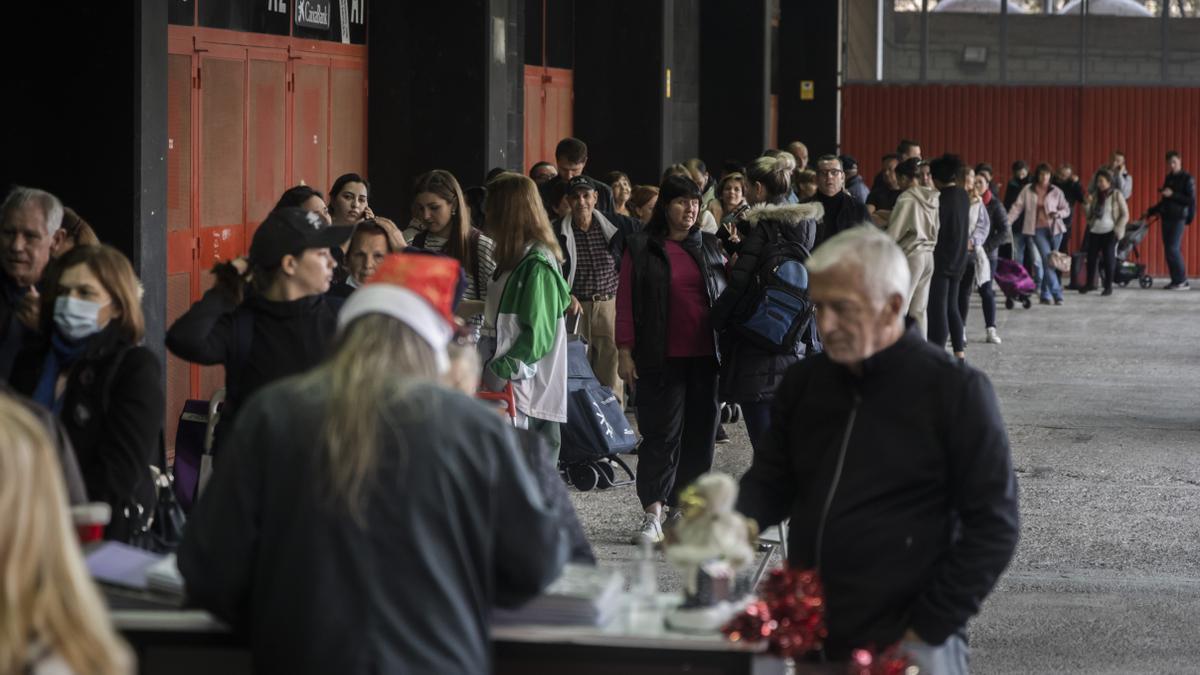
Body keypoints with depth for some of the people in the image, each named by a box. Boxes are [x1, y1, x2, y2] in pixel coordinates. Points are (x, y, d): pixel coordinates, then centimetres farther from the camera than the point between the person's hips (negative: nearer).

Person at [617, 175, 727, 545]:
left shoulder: (710, 247, 12)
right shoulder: (641, 248, 2)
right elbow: (625, 302, 0)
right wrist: (625, 352, -6)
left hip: (705, 355, 4)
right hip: (663, 358, -4)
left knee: (700, 432, 5)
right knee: (661, 432, -6)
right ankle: (652, 514, -7)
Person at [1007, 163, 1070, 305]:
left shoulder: (1056, 192, 4)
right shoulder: (1028, 190, 3)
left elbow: (1066, 209, 8)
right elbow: (1017, 208, 2)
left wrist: (1059, 214, -14)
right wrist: (1006, 223, -8)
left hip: (1054, 229, 1)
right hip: (1038, 229, -1)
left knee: (1047, 261, 4)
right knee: (1047, 260, -13)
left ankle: (1044, 295, 15)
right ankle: (1057, 294, -11)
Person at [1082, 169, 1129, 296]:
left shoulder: (1117, 195, -3)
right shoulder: (1095, 195, 11)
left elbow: (1125, 215, -3)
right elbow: (1089, 215, 15)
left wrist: (1117, 230, -11)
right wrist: (1089, 204, -5)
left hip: (1110, 232, -5)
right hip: (1094, 232, 5)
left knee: (1109, 258, -3)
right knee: (1091, 257, 5)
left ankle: (1108, 286, 5)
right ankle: (1090, 283, 20)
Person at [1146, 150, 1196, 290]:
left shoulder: (1187, 179, -4)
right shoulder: (1168, 178, 16)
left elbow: (1191, 200, -11)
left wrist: (1173, 195, -16)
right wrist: (1151, 212, 21)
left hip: (1178, 218, -7)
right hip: (1166, 217, 7)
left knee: (1173, 249, -14)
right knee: (1168, 250, 3)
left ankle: (1182, 281, -9)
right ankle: (1175, 280, 6)